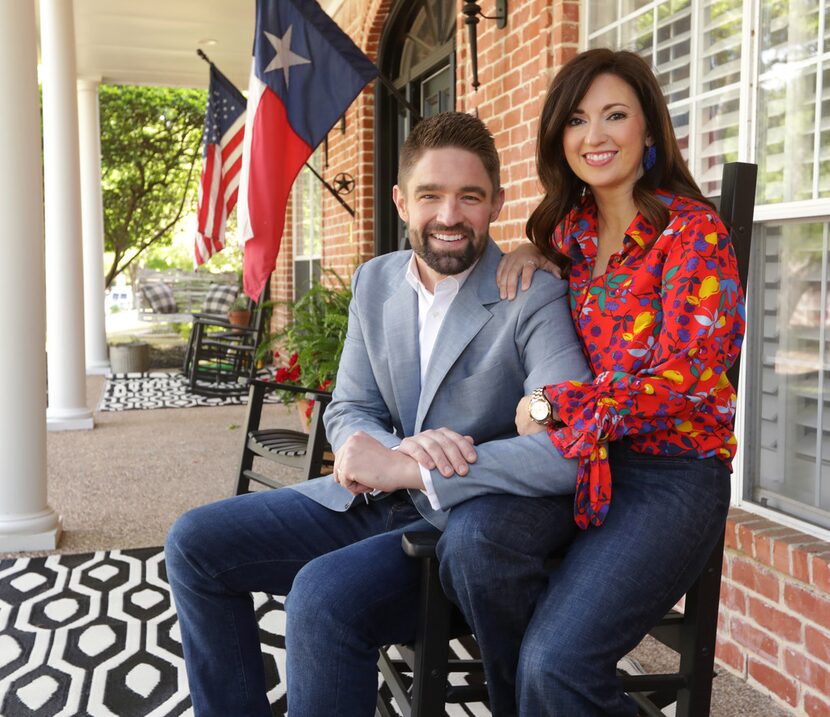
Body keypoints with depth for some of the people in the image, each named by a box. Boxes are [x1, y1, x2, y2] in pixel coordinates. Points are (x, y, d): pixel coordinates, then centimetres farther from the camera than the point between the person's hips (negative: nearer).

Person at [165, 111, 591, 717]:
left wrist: (407, 468, -27)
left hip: (464, 529, -6)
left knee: (322, 596, -31)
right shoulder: (374, 282, 5)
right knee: (195, 544, 2)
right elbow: (348, 411, 7)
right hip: (375, 504, 7)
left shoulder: (537, 299, -16)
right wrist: (394, 449, -18)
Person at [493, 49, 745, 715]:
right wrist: (533, 253, 11)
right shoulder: (573, 226, 11)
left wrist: (553, 407, -9)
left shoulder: (692, 230, -6)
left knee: (556, 660, -25)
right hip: (585, 461, 6)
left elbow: (684, 379, -12)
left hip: (672, 476, -6)